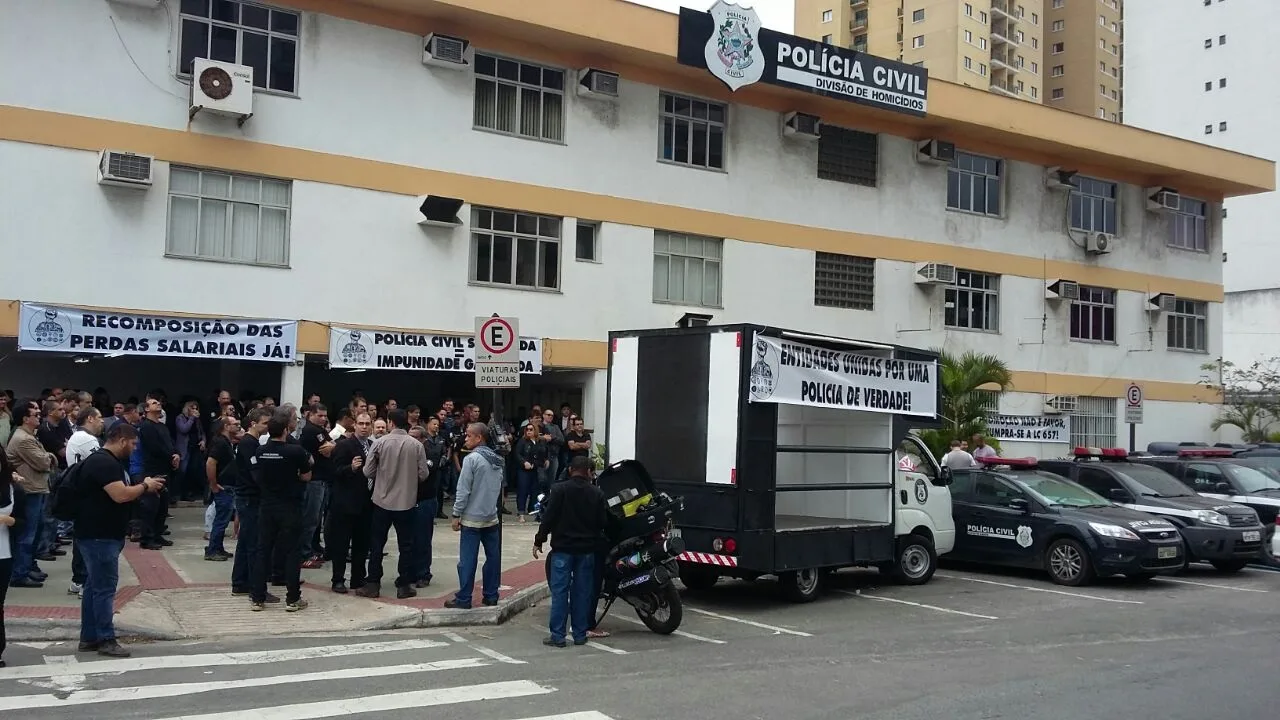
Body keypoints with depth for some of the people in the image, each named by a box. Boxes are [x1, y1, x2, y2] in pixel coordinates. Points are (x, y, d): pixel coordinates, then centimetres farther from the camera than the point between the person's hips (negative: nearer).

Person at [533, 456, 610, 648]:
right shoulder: (597, 494, 1)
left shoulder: (559, 490, -8)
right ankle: (580, 635, 13)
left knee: (560, 592, 1)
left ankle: (557, 636, 0)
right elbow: (603, 522, 3)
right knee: (582, 592, 9)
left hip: (563, 548, -3)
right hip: (587, 549, 3)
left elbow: (548, 517, -10)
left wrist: (538, 541, -3)